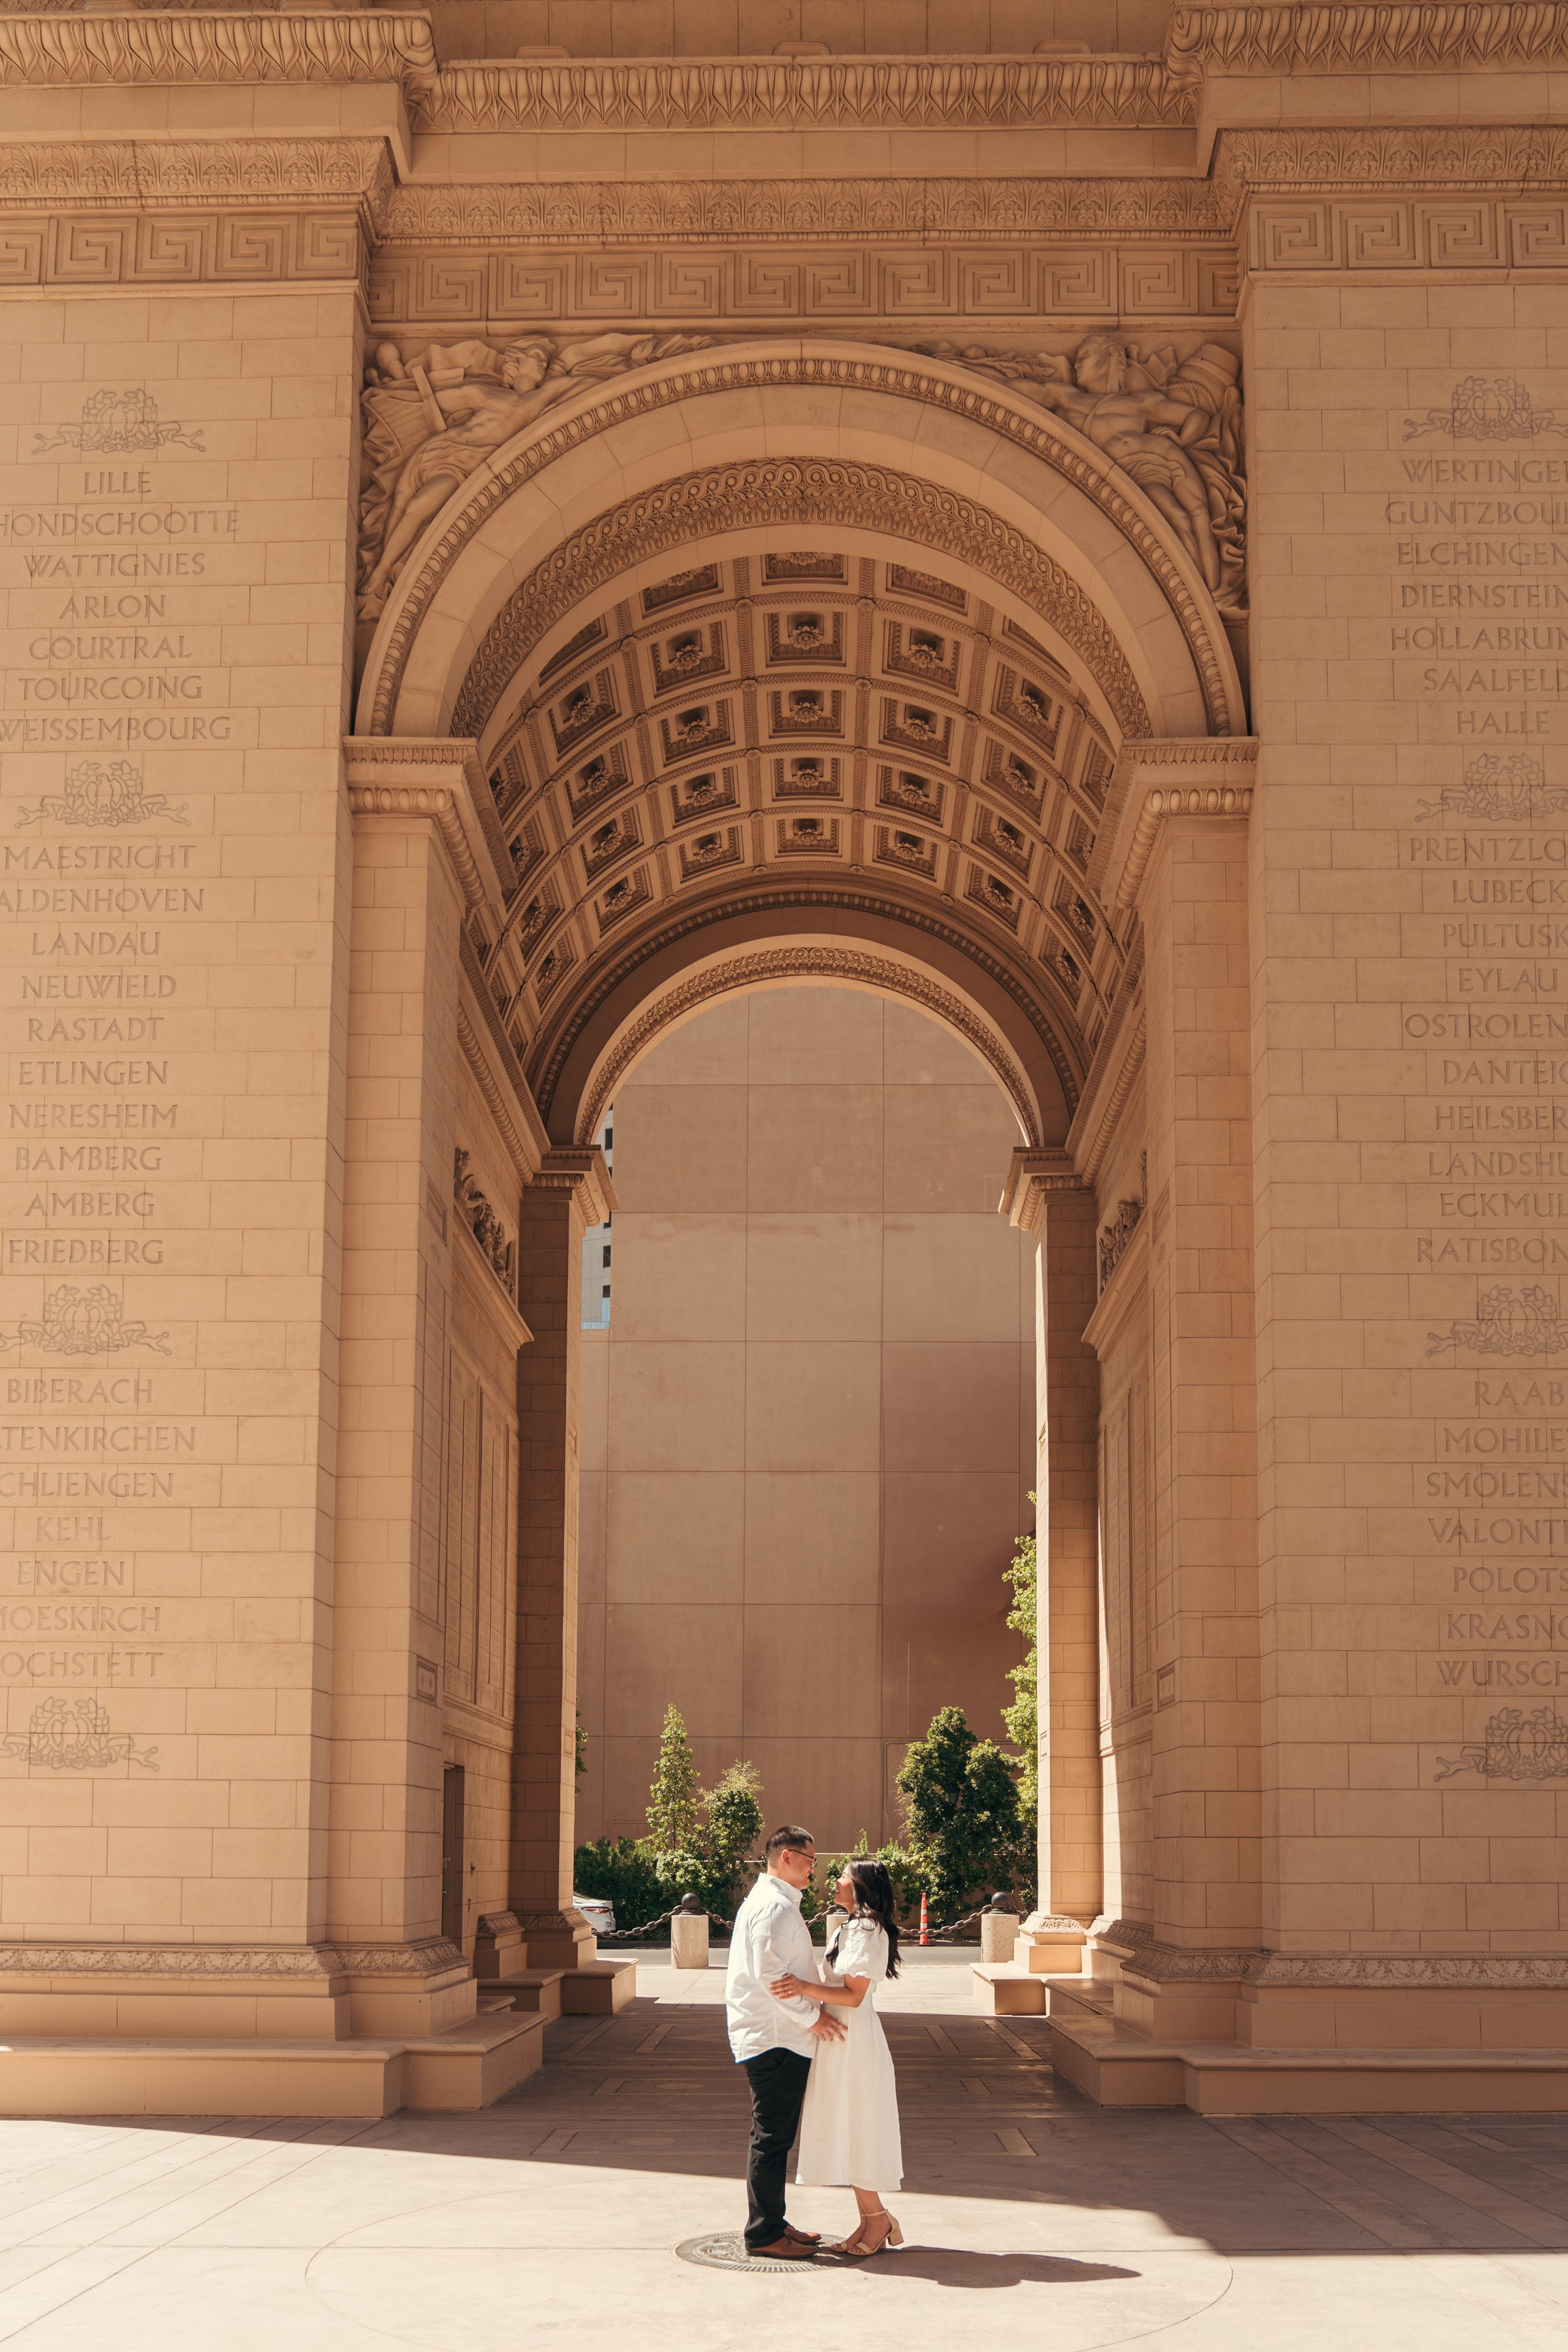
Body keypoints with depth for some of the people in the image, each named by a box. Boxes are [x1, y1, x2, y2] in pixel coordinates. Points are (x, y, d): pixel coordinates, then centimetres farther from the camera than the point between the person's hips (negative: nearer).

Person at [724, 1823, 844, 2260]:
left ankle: (771, 2223, 22)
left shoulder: (776, 1903, 20)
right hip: (775, 2040, -11)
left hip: (777, 2038, 11)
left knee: (775, 2137, 15)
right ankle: (763, 2233, -2)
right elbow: (769, 1974, -23)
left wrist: (810, 2014, 19)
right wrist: (812, 2016, -15)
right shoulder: (774, 1906, -15)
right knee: (771, 2137, -6)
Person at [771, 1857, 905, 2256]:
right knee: (849, 2133, 11)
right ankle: (871, 2221, 15)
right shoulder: (853, 1927, 15)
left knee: (854, 2130, -5)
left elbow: (853, 1995, -22)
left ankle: (877, 2218, 4)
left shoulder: (869, 1931, -16)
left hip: (854, 2040, -10)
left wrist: (805, 1987, -31)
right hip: (840, 2035, 10)